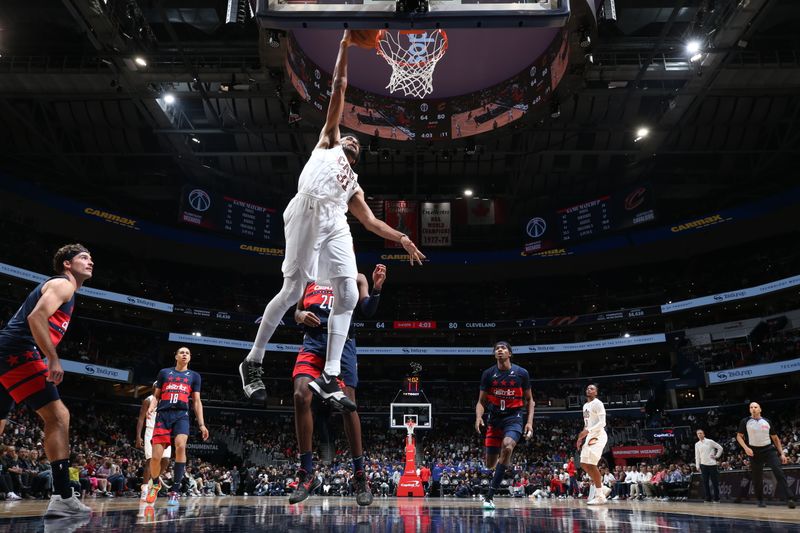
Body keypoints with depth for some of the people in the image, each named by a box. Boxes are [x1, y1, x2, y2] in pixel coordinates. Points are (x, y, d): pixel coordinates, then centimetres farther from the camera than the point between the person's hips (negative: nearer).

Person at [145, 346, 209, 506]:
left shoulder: (194, 376, 16)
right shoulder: (164, 372, 15)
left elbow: (197, 401, 12)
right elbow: (156, 395, 16)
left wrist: (202, 424, 3)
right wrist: (151, 407, -8)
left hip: (181, 415, 0)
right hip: (163, 415, 1)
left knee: (181, 446, -27)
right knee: (156, 456, -7)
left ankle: (174, 492, -21)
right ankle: (155, 483, 27)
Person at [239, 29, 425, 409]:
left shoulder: (355, 187, 37)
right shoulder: (327, 142, 27)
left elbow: (371, 222, 29)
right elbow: (338, 89, 24)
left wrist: (401, 239, 19)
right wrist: (345, 46, 23)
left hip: (337, 223, 6)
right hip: (309, 210, -6)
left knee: (348, 296, -7)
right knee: (293, 291, -10)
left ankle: (328, 378, -3)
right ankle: (252, 362, 4)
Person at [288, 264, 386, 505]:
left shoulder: (356, 278, 16)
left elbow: (367, 311, 3)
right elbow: (297, 312, 21)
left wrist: (377, 288, -14)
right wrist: (301, 315, -2)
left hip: (341, 340, -2)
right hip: (313, 339, 2)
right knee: (301, 396, -17)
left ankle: (360, 477, 3)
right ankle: (307, 474, -6)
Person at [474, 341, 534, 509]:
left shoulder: (521, 373, -2)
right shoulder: (488, 374, 0)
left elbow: (529, 400, 7)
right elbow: (481, 401, 4)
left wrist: (529, 422, -6)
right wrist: (478, 417, -16)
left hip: (513, 418, -2)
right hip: (494, 419, 2)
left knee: (507, 447, -32)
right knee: (490, 465, 3)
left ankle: (489, 495, -25)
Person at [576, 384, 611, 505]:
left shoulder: (597, 403, -11)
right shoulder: (585, 405, 18)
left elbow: (602, 423, -19)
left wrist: (587, 431, -28)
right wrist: (581, 438, 18)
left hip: (598, 436, -10)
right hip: (590, 436, 10)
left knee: (591, 464, -13)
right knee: (584, 464, 9)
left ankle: (600, 496, -7)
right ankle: (602, 488, 19)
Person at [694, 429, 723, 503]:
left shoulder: (710, 441, -2)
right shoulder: (697, 444, 9)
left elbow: (720, 448, 4)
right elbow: (697, 456, 12)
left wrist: (717, 456, -1)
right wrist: (697, 466, 6)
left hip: (712, 464, -3)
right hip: (703, 465, 3)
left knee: (714, 482, 0)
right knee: (705, 482, 2)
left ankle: (716, 499, 7)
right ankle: (708, 498, 8)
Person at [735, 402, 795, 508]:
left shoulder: (767, 422, 7)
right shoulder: (745, 421, 0)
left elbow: (775, 438, 13)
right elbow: (739, 436, 2)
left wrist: (782, 453, 6)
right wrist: (746, 448, -13)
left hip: (769, 450, 1)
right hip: (755, 452, -1)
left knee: (779, 472, -15)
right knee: (757, 478, 4)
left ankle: (789, 498, -18)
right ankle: (760, 500, 17)